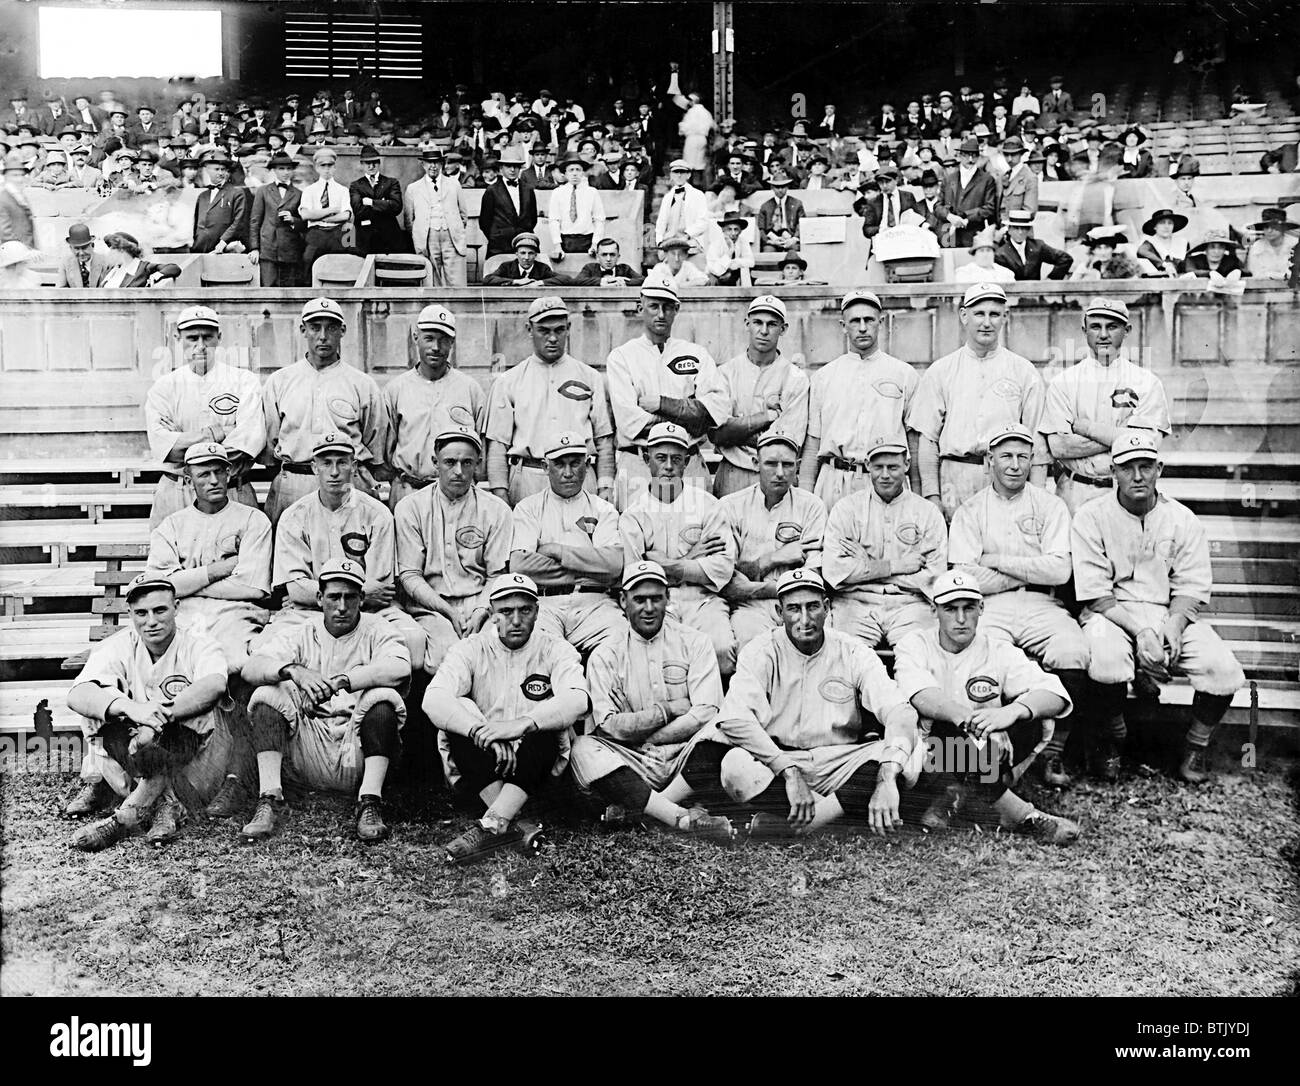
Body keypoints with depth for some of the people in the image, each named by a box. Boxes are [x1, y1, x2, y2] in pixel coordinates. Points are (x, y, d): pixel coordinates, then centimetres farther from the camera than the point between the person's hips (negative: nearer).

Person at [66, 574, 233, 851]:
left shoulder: (198, 645, -7)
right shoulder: (117, 647, -1)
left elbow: (215, 685, -32)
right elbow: (77, 695, -20)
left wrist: (159, 716, -43)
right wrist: (130, 707, -40)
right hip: (136, 755, 3)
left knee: (199, 711, -31)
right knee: (103, 703, -19)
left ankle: (127, 816, -32)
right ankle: (163, 803, -26)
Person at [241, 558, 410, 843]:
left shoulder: (375, 630, 3)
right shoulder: (299, 633, 9)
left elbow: (400, 669, -20)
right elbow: (251, 669, -8)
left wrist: (337, 682, -26)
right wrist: (293, 671, -29)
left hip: (357, 752, -2)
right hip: (307, 752, 2)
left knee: (383, 698, -26)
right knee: (268, 695, -15)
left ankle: (370, 805, -28)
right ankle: (269, 800, -20)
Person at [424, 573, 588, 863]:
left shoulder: (555, 650, -1)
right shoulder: (470, 649, 0)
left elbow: (578, 699, -22)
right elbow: (433, 700, -18)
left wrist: (522, 724, -38)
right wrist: (480, 731, -35)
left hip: (537, 763, -1)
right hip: (480, 762, 1)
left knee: (548, 723, -29)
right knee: (460, 712, -25)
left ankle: (493, 825, -37)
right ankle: (509, 823, -33)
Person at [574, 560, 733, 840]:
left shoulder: (694, 643, 6)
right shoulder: (605, 656, 7)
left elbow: (706, 714, -6)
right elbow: (607, 726, -5)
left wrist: (641, 737, -9)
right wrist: (667, 710, -8)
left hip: (684, 759, -1)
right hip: (634, 765, 1)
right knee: (582, 748, -28)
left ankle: (635, 807, -25)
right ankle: (683, 819, -39)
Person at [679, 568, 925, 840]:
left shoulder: (854, 654, 1)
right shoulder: (761, 652, -3)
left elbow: (900, 713, -13)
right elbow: (734, 718, -20)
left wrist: (887, 778, -32)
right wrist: (789, 771, -31)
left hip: (839, 765, 2)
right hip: (773, 761, -2)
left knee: (911, 755, -24)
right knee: (734, 768, -34)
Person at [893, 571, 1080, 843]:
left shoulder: (1000, 652, 2)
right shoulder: (914, 646, 0)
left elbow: (1056, 696, -14)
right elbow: (921, 696, -23)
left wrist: (1011, 711, -36)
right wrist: (962, 716, -45)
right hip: (926, 755, -2)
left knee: (1036, 721, -22)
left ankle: (954, 793, -19)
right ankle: (1017, 813, -20)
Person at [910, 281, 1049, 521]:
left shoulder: (1025, 372, 10)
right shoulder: (940, 372, 11)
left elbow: (1038, 443, 7)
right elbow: (928, 438, 7)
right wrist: (931, 494, -1)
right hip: (955, 481, 0)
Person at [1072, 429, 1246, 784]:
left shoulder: (1183, 520, 7)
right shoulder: (1091, 518, -2)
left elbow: (1191, 590, 3)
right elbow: (1096, 594, -8)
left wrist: (1174, 626, -19)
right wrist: (1141, 631, -21)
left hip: (1171, 614, 3)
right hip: (1112, 614, -2)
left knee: (1224, 669, -23)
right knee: (1106, 661, -36)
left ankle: (1196, 746, 5)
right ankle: (1113, 740, -5)